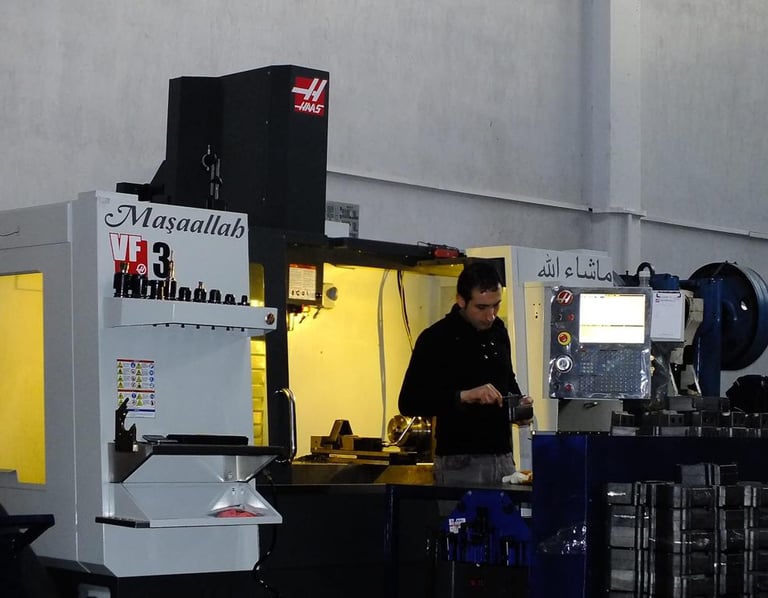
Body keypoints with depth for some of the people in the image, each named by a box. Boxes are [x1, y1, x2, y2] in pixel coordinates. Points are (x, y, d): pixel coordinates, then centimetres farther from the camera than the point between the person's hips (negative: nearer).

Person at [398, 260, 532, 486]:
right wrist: (463, 396, -25)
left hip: (503, 457, 6)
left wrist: (518, 401, 4)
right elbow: (408, 402, -15)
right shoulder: (435, 339, -9)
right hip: (460, 462, -6)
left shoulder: (498, 331, 9)